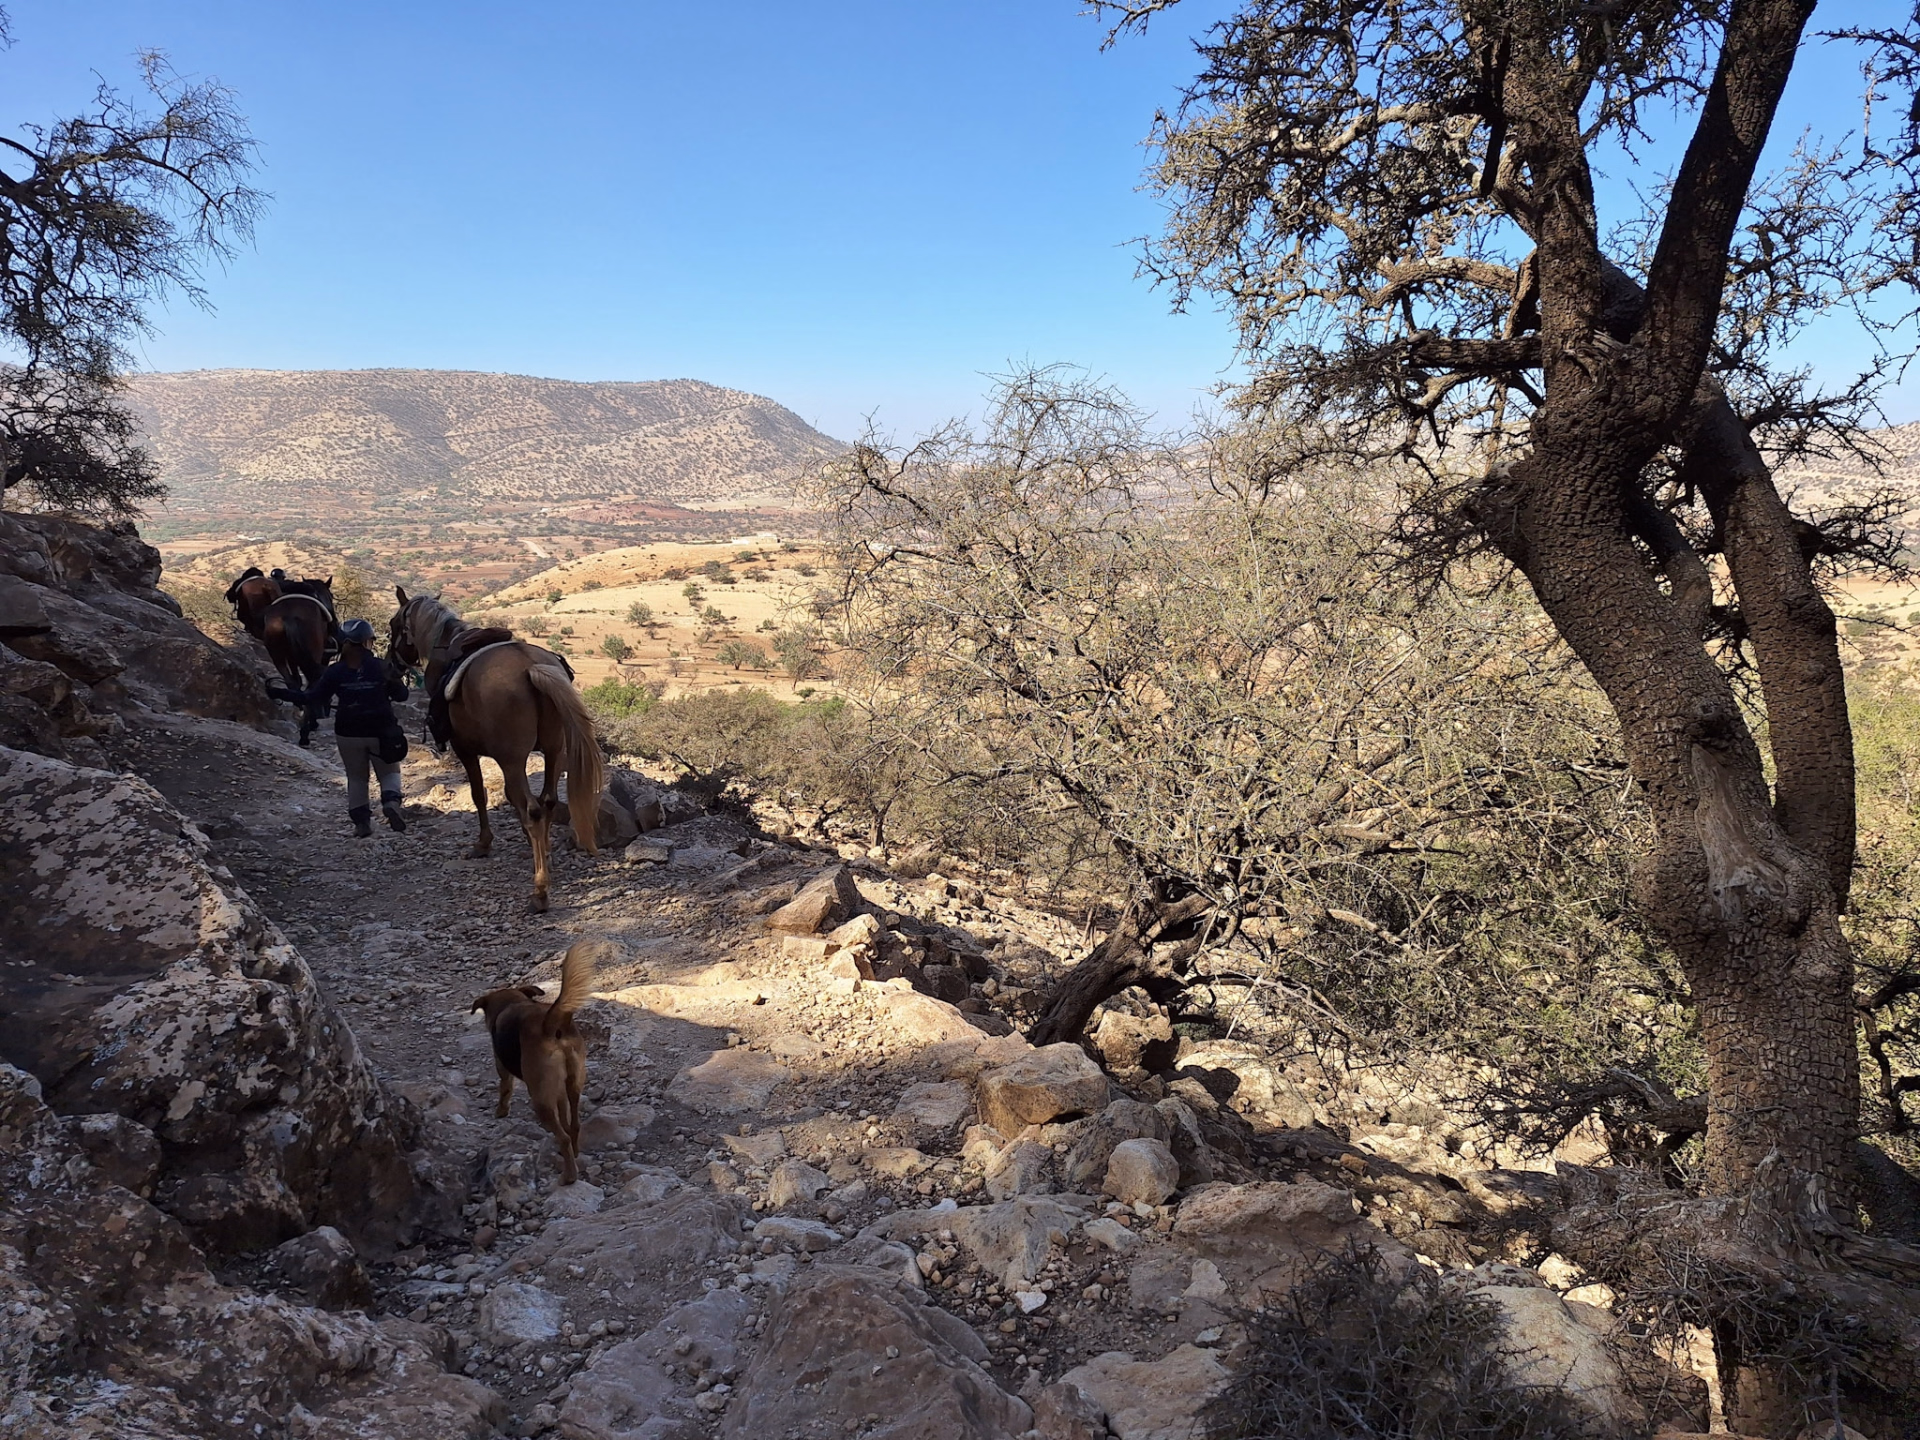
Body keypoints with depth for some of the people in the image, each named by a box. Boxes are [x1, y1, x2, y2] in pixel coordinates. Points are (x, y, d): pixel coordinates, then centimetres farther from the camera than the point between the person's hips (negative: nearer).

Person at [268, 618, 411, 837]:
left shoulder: (336, 672, -8)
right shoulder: (382, 667, -10)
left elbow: (314, 699, -4)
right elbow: (401, 695, -4)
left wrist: (280, 693, 5)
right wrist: (398, 679, 15)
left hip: (348, 734, 1)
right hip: (381, 732, -1)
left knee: (356, 777, 17)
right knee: (389, 772, 13)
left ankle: (361, 820, 14)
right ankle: (391, 800, -16)